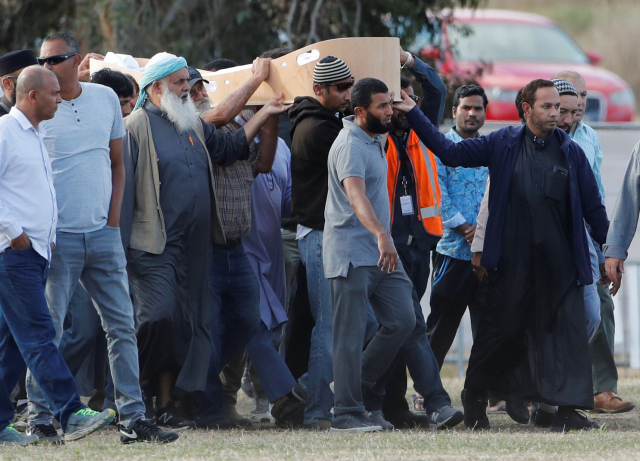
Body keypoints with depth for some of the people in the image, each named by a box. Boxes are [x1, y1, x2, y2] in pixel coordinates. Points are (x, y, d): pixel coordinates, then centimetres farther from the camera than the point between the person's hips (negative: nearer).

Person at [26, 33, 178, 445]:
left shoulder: (105, 99, 8)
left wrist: (114, 218, 5)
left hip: (103, 232, 4)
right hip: (57, 236, -4)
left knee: (122, 326, 2)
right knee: (48, 330, -3)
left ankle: (133, 419, 5)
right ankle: (40, 419, 4)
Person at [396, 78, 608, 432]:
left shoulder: (570, 153, 6)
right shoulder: (503, 145, 3)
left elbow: (593, 207, 11)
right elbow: (450, 153, 5)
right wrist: (413, 116, 1)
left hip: (560, 263, 1)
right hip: (512, 262, -1)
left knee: (567, 332, -5)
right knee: (498, 329, 6)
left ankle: (567, 410, -1)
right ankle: (474, 397, 25)